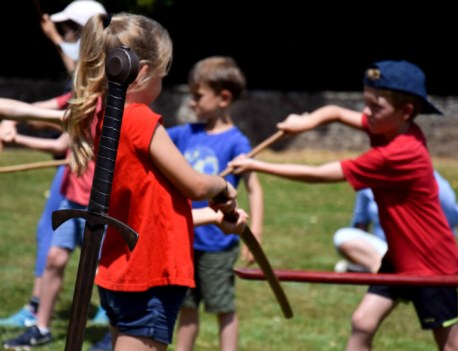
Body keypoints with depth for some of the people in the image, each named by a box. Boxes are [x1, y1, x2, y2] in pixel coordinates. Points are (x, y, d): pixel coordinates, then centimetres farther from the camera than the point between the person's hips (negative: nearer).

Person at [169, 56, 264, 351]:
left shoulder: (236, 142, -12)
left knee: (224, 309, 5)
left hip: (217, 242, -6)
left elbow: (254, 188, -13)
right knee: (187, 307, 16)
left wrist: (255, 235, -19)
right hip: (185, 239, 6)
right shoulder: (186, 134, 4)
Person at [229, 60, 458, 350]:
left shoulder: (399, 154, -30)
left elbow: (319, 175, -27)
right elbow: (336, 112, 5)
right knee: (363, 323, 2)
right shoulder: (391, 129, -5)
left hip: (430, 262, -9)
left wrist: (257, 166, -23)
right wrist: (308, 121, -20)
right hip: (399, 257, 9)